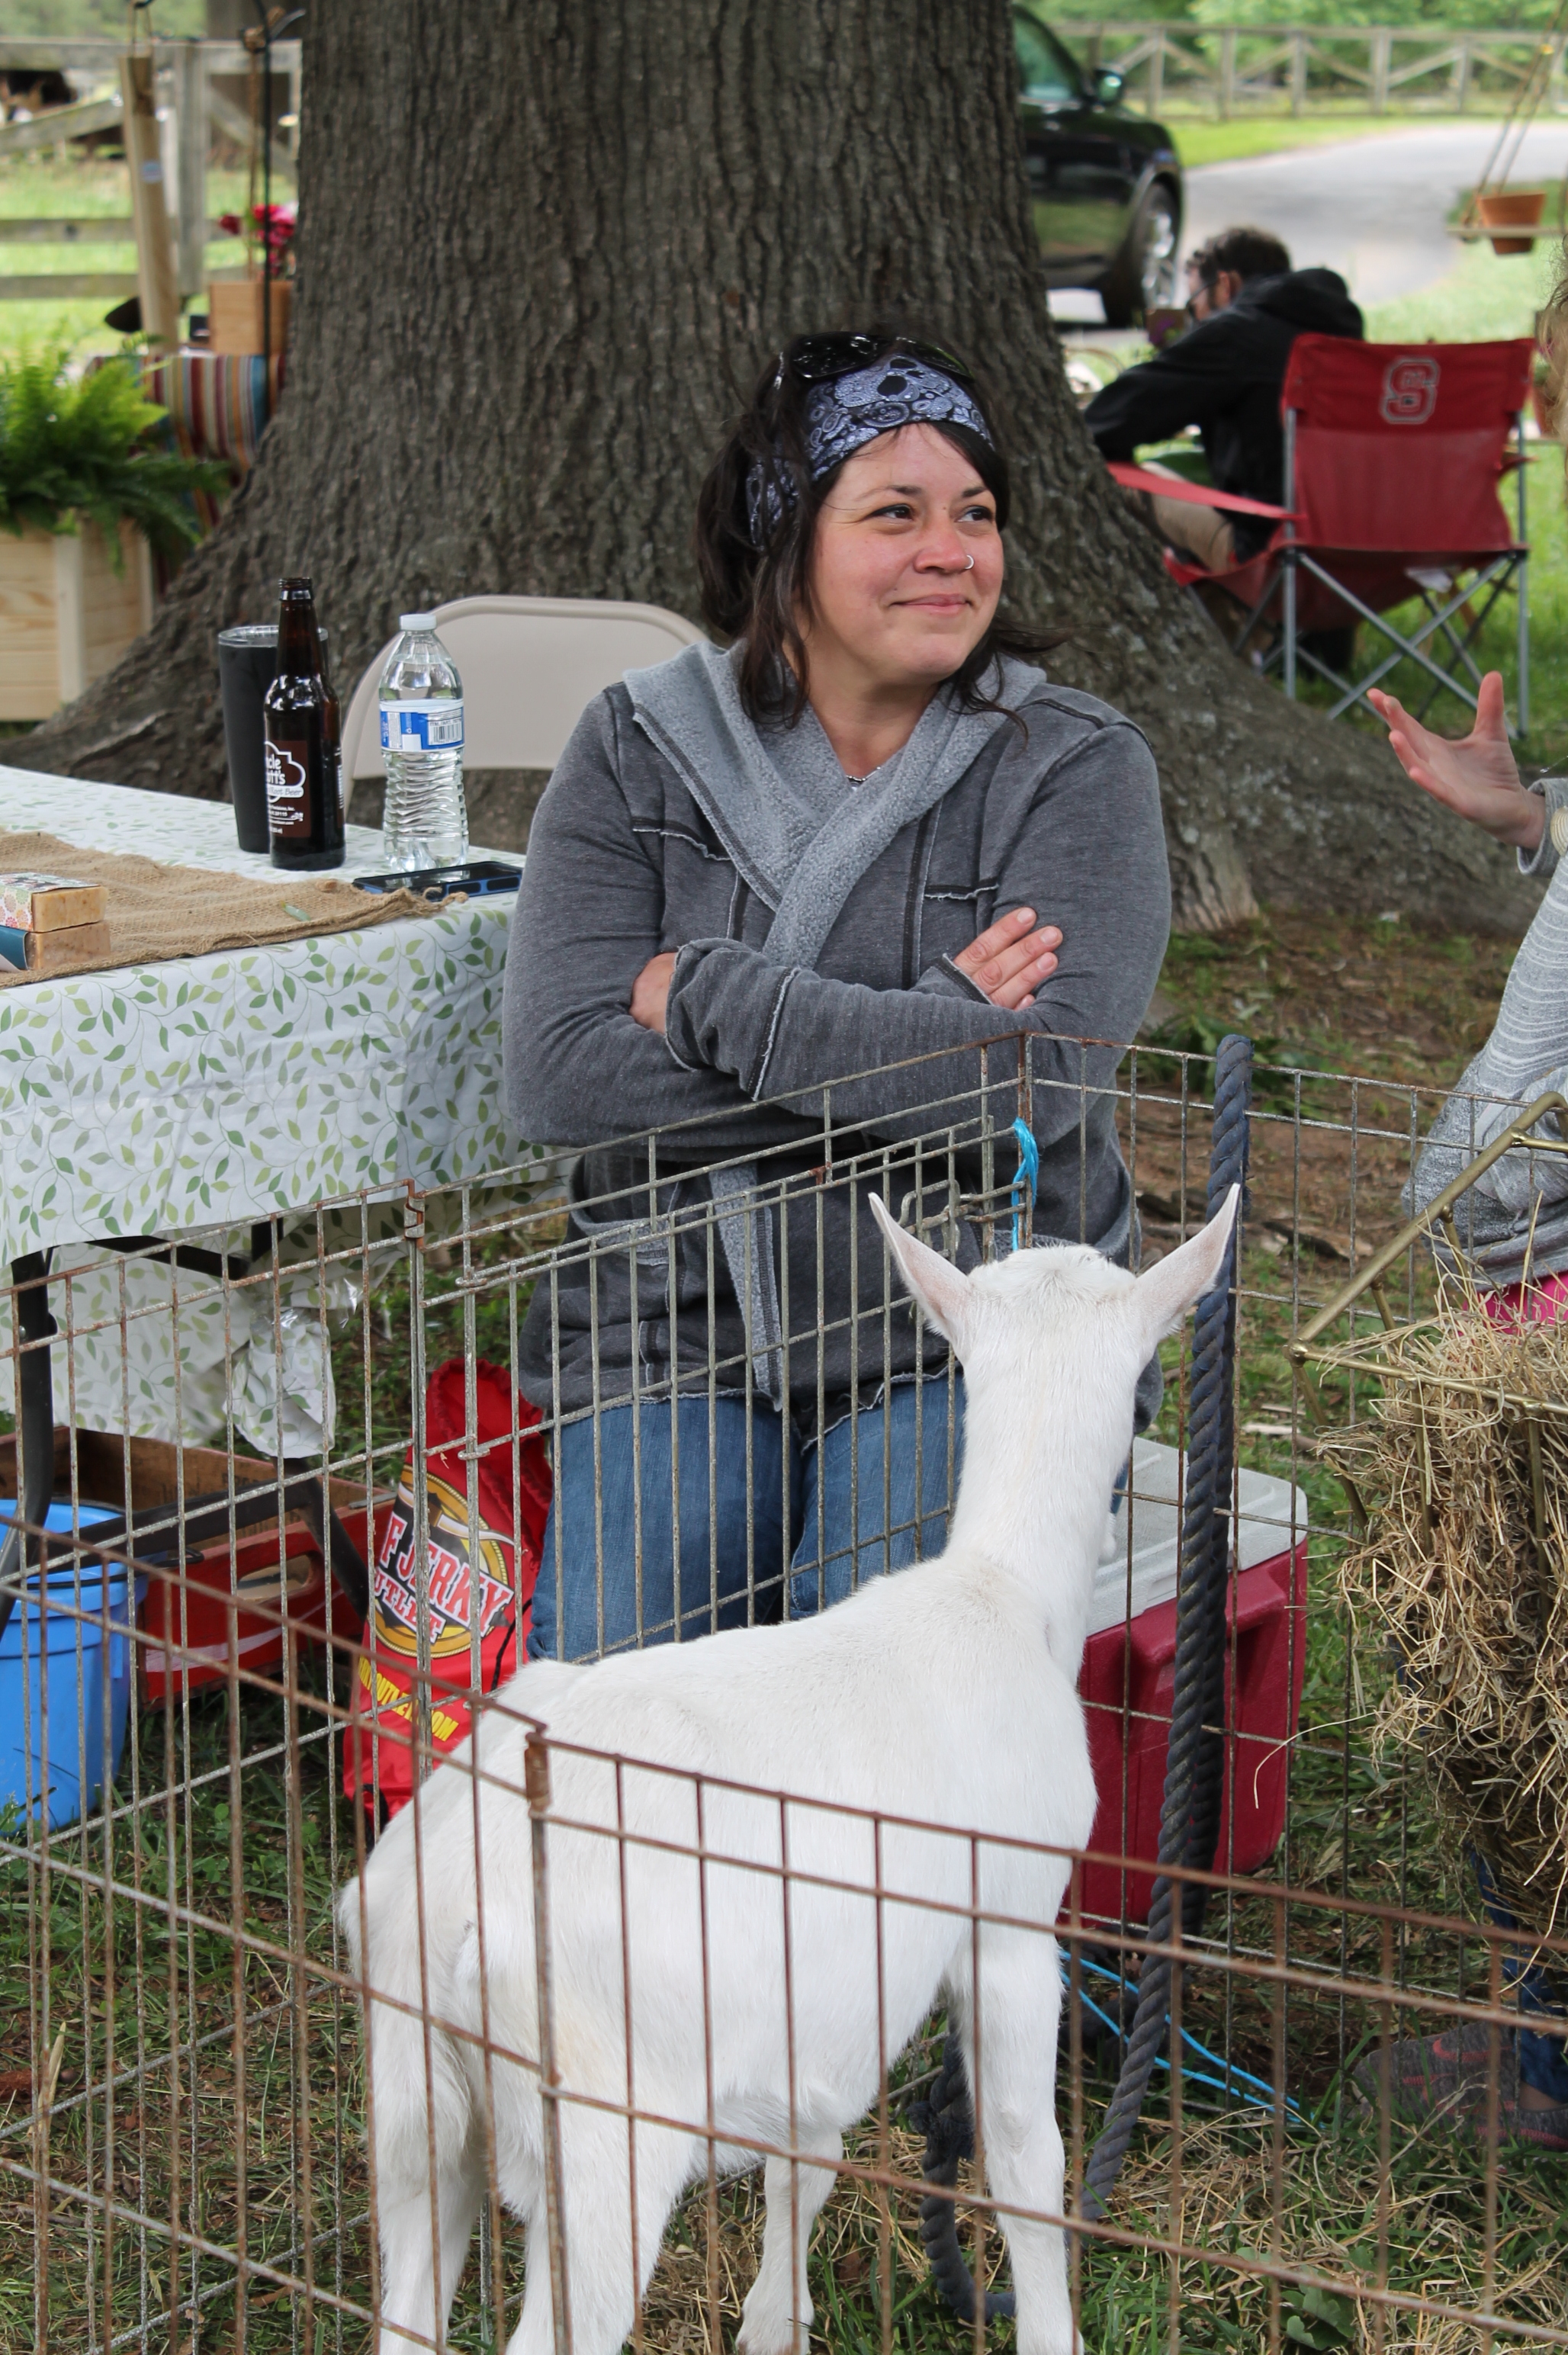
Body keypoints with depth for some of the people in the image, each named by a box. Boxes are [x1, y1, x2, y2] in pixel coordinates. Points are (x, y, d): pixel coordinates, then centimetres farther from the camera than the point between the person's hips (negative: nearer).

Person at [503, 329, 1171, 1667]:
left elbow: (1035, 1081, -17)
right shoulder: (641, 748, 4)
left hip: (967, 1342, -1)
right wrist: (921, 1033, -13)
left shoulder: (1074, 767, -1)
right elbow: (559, 1075, -9)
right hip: (675, 1329, 2)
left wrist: (703, 994, -13)